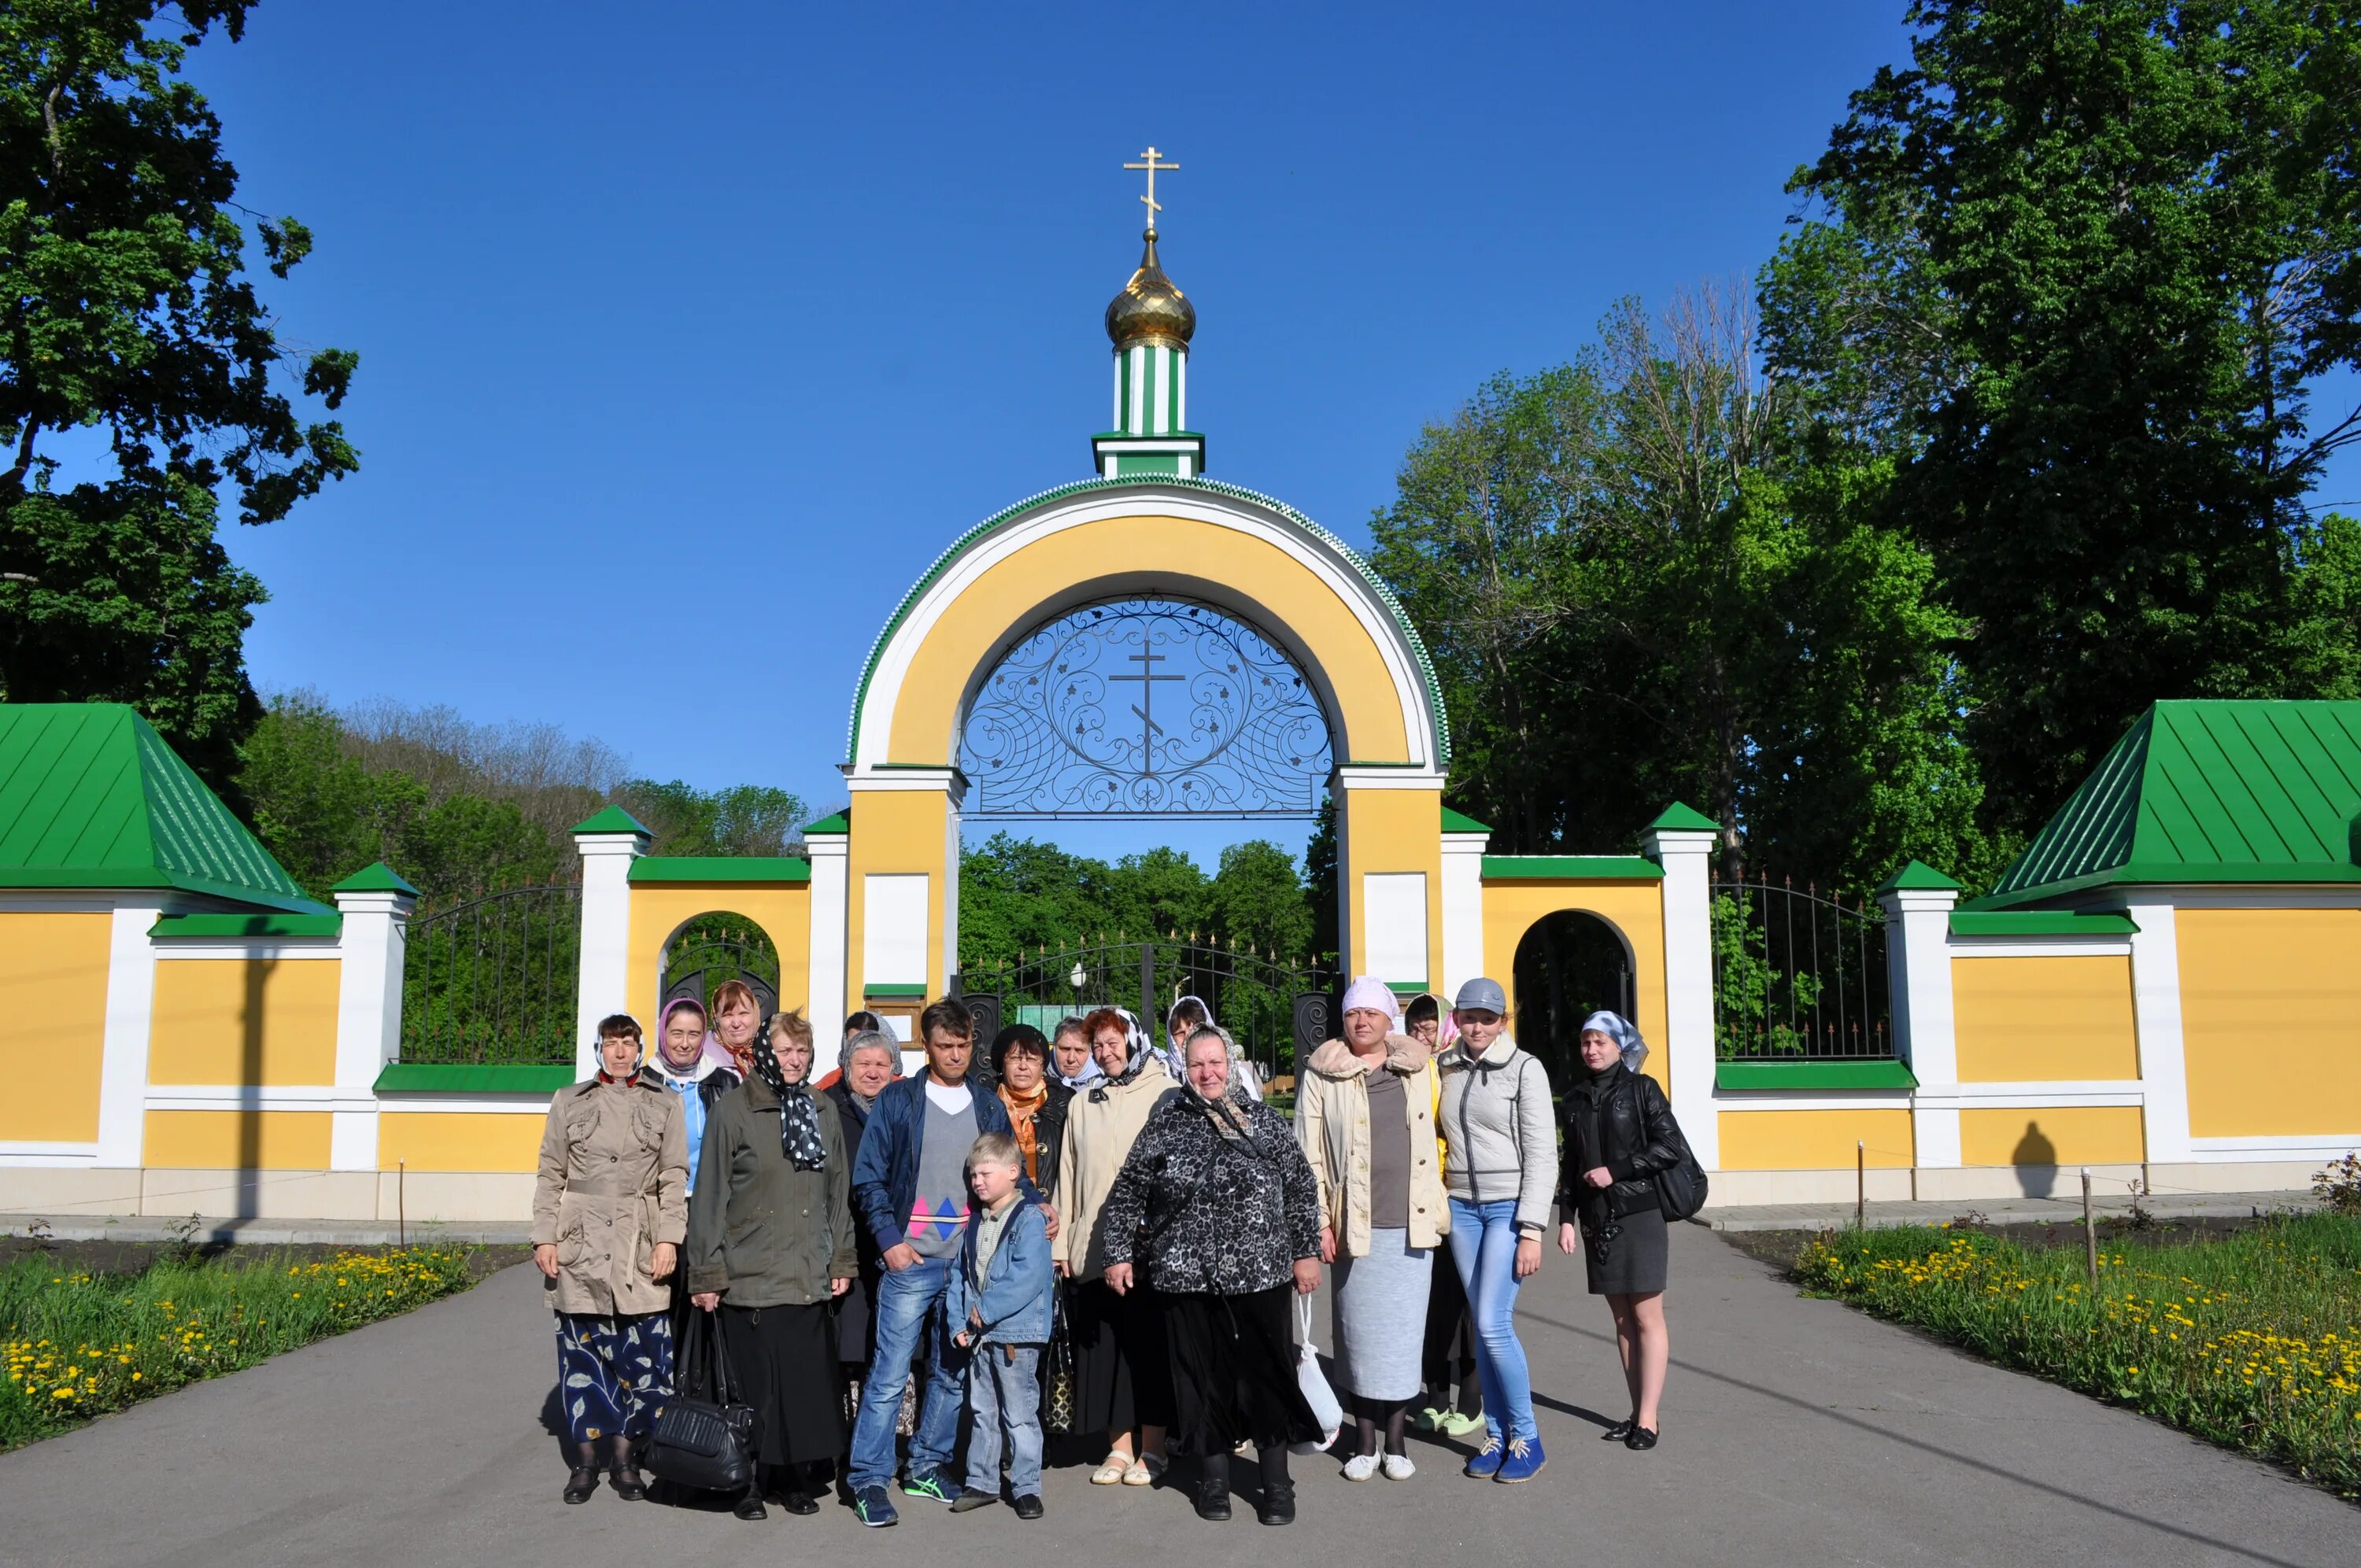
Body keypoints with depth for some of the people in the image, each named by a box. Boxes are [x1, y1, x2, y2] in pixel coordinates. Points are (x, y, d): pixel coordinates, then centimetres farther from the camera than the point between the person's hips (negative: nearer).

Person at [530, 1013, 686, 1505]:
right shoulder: (569, 1101, 10)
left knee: (641, 1353, -2)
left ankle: (623, 1455, 12)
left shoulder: (665, 1105, 7)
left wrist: (668, 1239, -5)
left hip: (641, 1249, 0)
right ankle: (586, 1458, 13)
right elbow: (550, 1175, 10)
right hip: (580, 1246, 1)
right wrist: (544, 1237, 2)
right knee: (581, 1350, 2)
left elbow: (675, 1178, 4)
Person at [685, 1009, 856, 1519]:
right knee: (754, 1386, 1)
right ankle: (748, 1483, 16)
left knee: (810, 1382, 3)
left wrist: (842, 1261, 11)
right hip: (750, 1278, -3)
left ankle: (800, 1478, 19)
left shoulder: (825, 1112, 11)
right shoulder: (734, 1110, -3)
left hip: (811, 1280, 4)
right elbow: (710, 1196, -3)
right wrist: (706, 1272, -5)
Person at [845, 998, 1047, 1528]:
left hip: (971, 1261, 4)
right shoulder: (897, 1100, 1)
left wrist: (1038, 1205, -4)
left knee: (953, 1372, 12)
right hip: (910, 1260, -4)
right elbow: (868, 1177, 0)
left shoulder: (989, 1107, 11)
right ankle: (869, 1479, 3)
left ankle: (927, 1467, 25)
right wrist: (889, 1240, -9)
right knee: (889, 1375, -5)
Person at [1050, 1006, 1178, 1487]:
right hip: (1091, 1243, 4)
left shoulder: (1165, 1095, 1)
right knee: (1101, 1347, 5)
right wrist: (1061, 1240, 9)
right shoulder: (1082, 1103, 15)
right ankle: (1119, 1447, 15)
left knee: (1148, 1344, 1)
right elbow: (1068, 1173, 14)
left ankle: (1151, 1449, 12)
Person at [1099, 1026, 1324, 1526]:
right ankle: (1215, 1477, 23)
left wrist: (1306, 1251, 5)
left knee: (1268, 1371, 2)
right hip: (1187, 1276, 1)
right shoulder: (1164, 1126, 4)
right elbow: (1126, 1195, 9)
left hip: (1261, 1273, 0)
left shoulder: (1265, 1121, 4)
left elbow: (1301, 1189, 7)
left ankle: (1276, 1482, 15)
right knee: (1203, 1374, 7)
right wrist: (1120, 1254, 5)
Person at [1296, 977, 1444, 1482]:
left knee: (1404, 1330, 6)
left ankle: (1396, 1439, 18)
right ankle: (1365, 1442, 17)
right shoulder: (1321, 1075, 1)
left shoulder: (1419, 1069, 8)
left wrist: (1436, 1205, 9)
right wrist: (1319, 1221, -6)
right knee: (1360, 1331, 5)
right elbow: (1308, 1153, -1)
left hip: (1411, 1223, 2)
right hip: (1355, 1225, -2)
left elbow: (1435, 1133, 14)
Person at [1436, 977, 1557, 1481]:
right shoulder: (1446, 1068, 7)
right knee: (1483, 1326, 7)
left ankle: (1526, 1436, 4)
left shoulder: (1524, 1068, -7)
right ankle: (1496, 1434, 18)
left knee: (1493, 1324, -11)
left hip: (1509, 1206, -5)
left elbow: (1542, 1154, -9)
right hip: (1462, 1207, 5)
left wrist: (1532, 1230, -14)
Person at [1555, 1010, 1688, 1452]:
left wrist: (1617, 1171, -11)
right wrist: (1566, 1217, 9)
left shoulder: (1641, 1089, -1)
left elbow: (1673, 1147, -6)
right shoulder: (1576, 1098, 12)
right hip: (1596, 1220, 5)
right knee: (1621, 1319, 8)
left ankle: (1648, 1418, 1)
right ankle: (1637, 1413, 13)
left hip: (1637, 1214, -5)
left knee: (1647, 1318, -3)